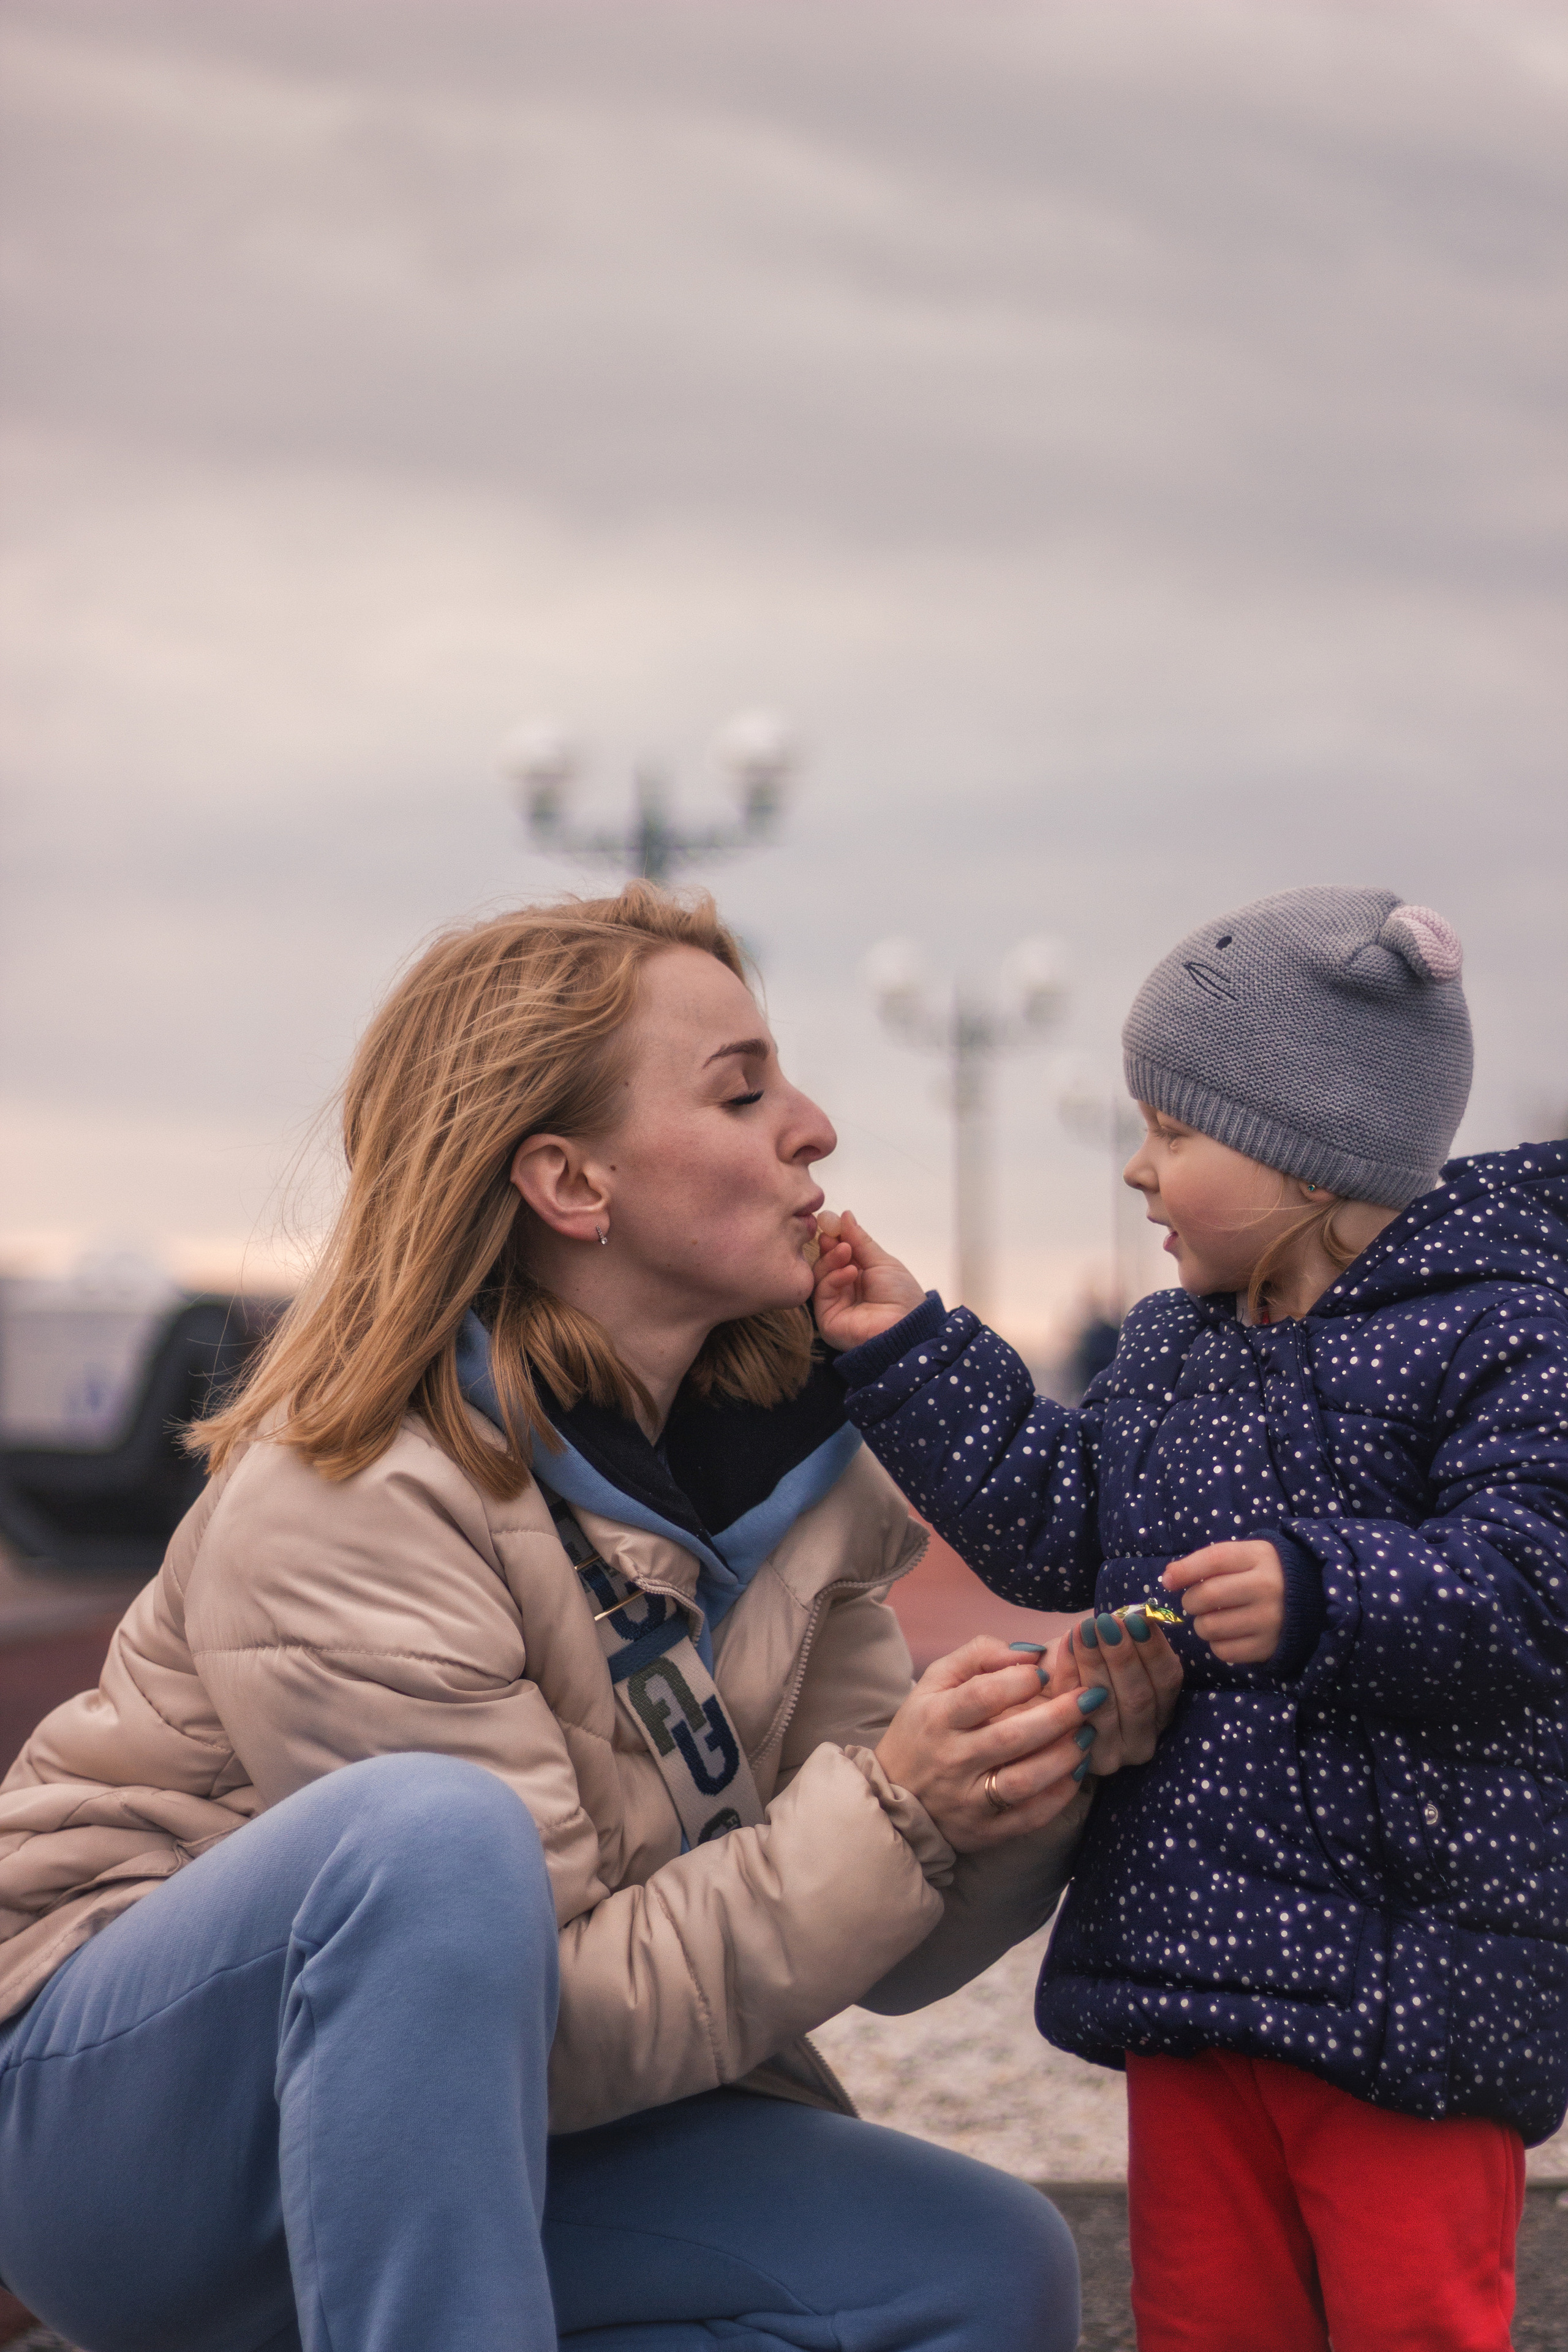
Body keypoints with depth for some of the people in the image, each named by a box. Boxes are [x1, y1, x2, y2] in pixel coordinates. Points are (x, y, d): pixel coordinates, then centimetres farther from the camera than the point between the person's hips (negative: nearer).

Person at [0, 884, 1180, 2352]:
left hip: (473, 2156, 7)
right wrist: (888, 1815, -30)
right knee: (440, 1831, -36)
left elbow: (882, 1953, 0)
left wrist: (1031, 1779, -20)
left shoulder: (791, 1460, -1)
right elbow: (569, 2016, -23)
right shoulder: (350, 1506, -23)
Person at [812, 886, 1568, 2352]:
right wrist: (905, 1352, 13)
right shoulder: (1168, 1353, 14)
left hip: (1411, 1971, -7)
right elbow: (1050, 1527, 15)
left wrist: (1325, 1599, -32)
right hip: (1189, 1949, 7)